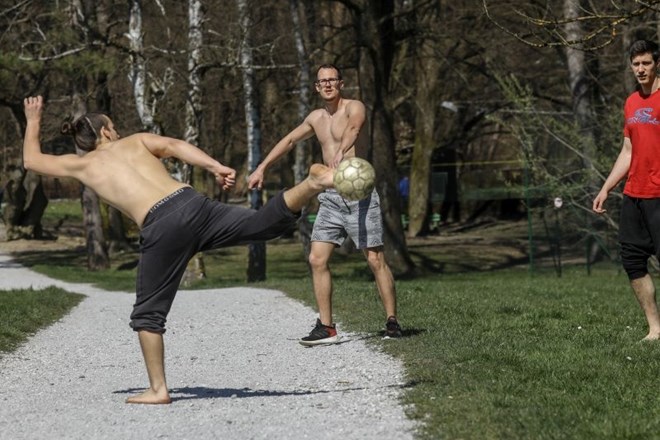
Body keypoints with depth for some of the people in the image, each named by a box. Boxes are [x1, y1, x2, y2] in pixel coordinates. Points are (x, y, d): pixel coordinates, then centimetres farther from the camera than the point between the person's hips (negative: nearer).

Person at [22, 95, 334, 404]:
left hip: (160, 228, -2)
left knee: (148, 313, 11)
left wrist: (33, 121, 50)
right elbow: (176, 146, 5)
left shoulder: (82, 165, 22)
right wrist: (216, 167, -4)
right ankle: (313, 184, -25)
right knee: (266, 223, -3)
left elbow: (31, 160, 36)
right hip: (192, 204, 2)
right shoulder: (136, 141, 24)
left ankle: (158, 390, 8)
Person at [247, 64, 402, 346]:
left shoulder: (354, 107, -8)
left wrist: (341, 153, -53)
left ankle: (392, 322, 1)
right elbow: (289, 140, 28)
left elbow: (353, 128, -32)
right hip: (331, 196, 6)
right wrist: (261, 168, 25)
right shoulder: (317, 118, 14)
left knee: (376, 260, -7)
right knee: (317, 259, -3)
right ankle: (326, 327, 1)